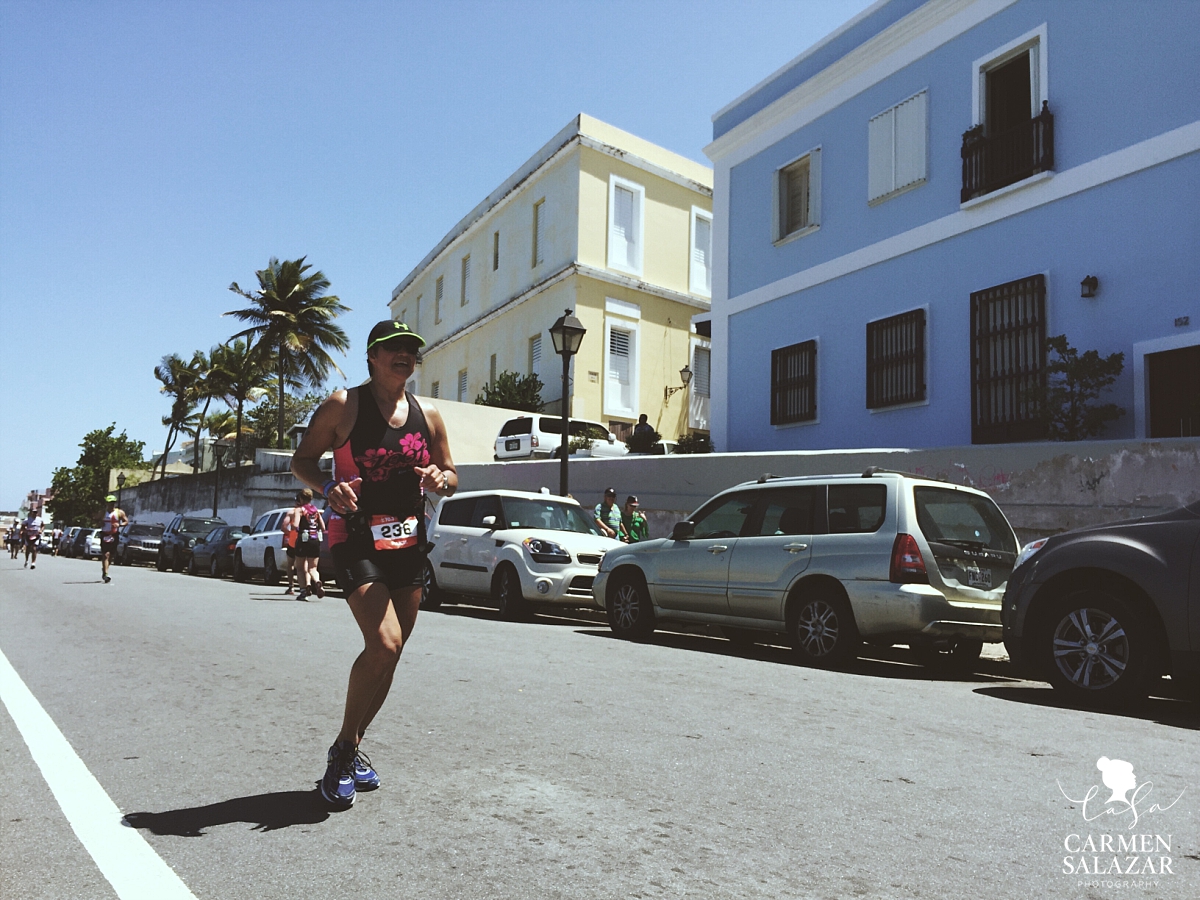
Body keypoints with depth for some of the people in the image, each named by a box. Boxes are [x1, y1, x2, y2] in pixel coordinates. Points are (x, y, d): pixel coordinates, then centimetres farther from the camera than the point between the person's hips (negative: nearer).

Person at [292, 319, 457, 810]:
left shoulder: (428, 415, 11)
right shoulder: (343, 406, -2)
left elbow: (450, 474, 18)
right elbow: (302, 460, 1)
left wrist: (439, 479, -6)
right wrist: (329, 487, -19)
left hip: (409, 543, 6)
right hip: (357, 541, -6)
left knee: (389, 653, 10)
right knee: (383, 644, -20)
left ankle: (352, 750, 29)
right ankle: (343, 750, 1)